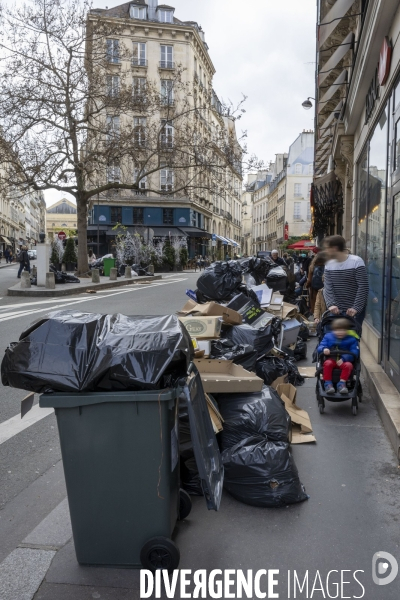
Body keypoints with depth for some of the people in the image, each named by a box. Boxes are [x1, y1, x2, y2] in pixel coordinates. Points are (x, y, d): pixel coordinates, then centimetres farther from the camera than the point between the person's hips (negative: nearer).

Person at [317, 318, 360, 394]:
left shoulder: (351, 339, 5)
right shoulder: (328, 337, 12)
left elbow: (354, 353, -6)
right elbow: (320, 347, 5)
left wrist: (344, 359, -22)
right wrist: (324, 349, -22)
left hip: (345, 361, -1)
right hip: (331, 359, 1)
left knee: (348, 365, -33)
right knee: (327, 364, -32)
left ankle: (341, 383, -26)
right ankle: (327, 383, -24)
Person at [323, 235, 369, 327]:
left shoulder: (357, 262, -12)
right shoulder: (329, 265, 3)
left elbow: (363, 287, -15)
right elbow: (327, 288, -5)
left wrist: (356, 308, -22)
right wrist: (331, 304, -22)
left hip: (356, 310, -4)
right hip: (336, 310, 4)